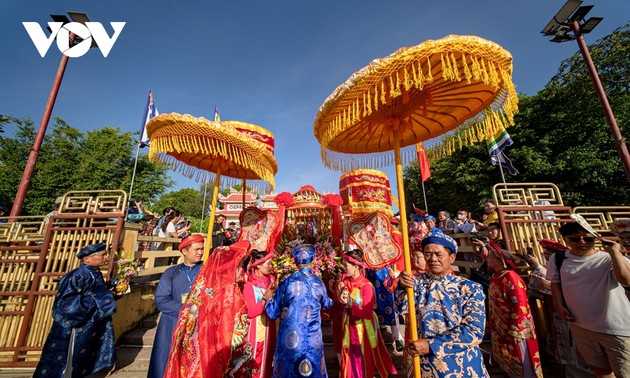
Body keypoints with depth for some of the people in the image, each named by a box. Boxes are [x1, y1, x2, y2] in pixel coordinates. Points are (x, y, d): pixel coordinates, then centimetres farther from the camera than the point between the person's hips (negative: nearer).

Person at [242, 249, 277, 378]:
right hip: (258, 328, -5)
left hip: (271, 326, 6)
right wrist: (265, 298, -25)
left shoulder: (271, 279, -1)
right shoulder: (250, 286, -17)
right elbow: (250, 312, -19)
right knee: (258, 360, 8)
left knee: (269, 358, 20)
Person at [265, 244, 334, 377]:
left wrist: (269, 298, 19)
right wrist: (332, 300, 47)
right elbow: (326, 303, 24)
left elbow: (272, 313, -1)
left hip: (289, 339, -1)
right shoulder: (319, 283, 2)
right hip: (312, 340, 2)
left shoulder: (286, 282, -7)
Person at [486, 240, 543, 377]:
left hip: (514, 330, -7)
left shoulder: (511, 277, -23)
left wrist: (515, 332, -19)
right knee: (508, 361, 23)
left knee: (522, 364, 12)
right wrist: (492, 324, 14)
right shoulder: (495, 277, 1)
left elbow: (520, 306, -22)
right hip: (500, 329, 7)